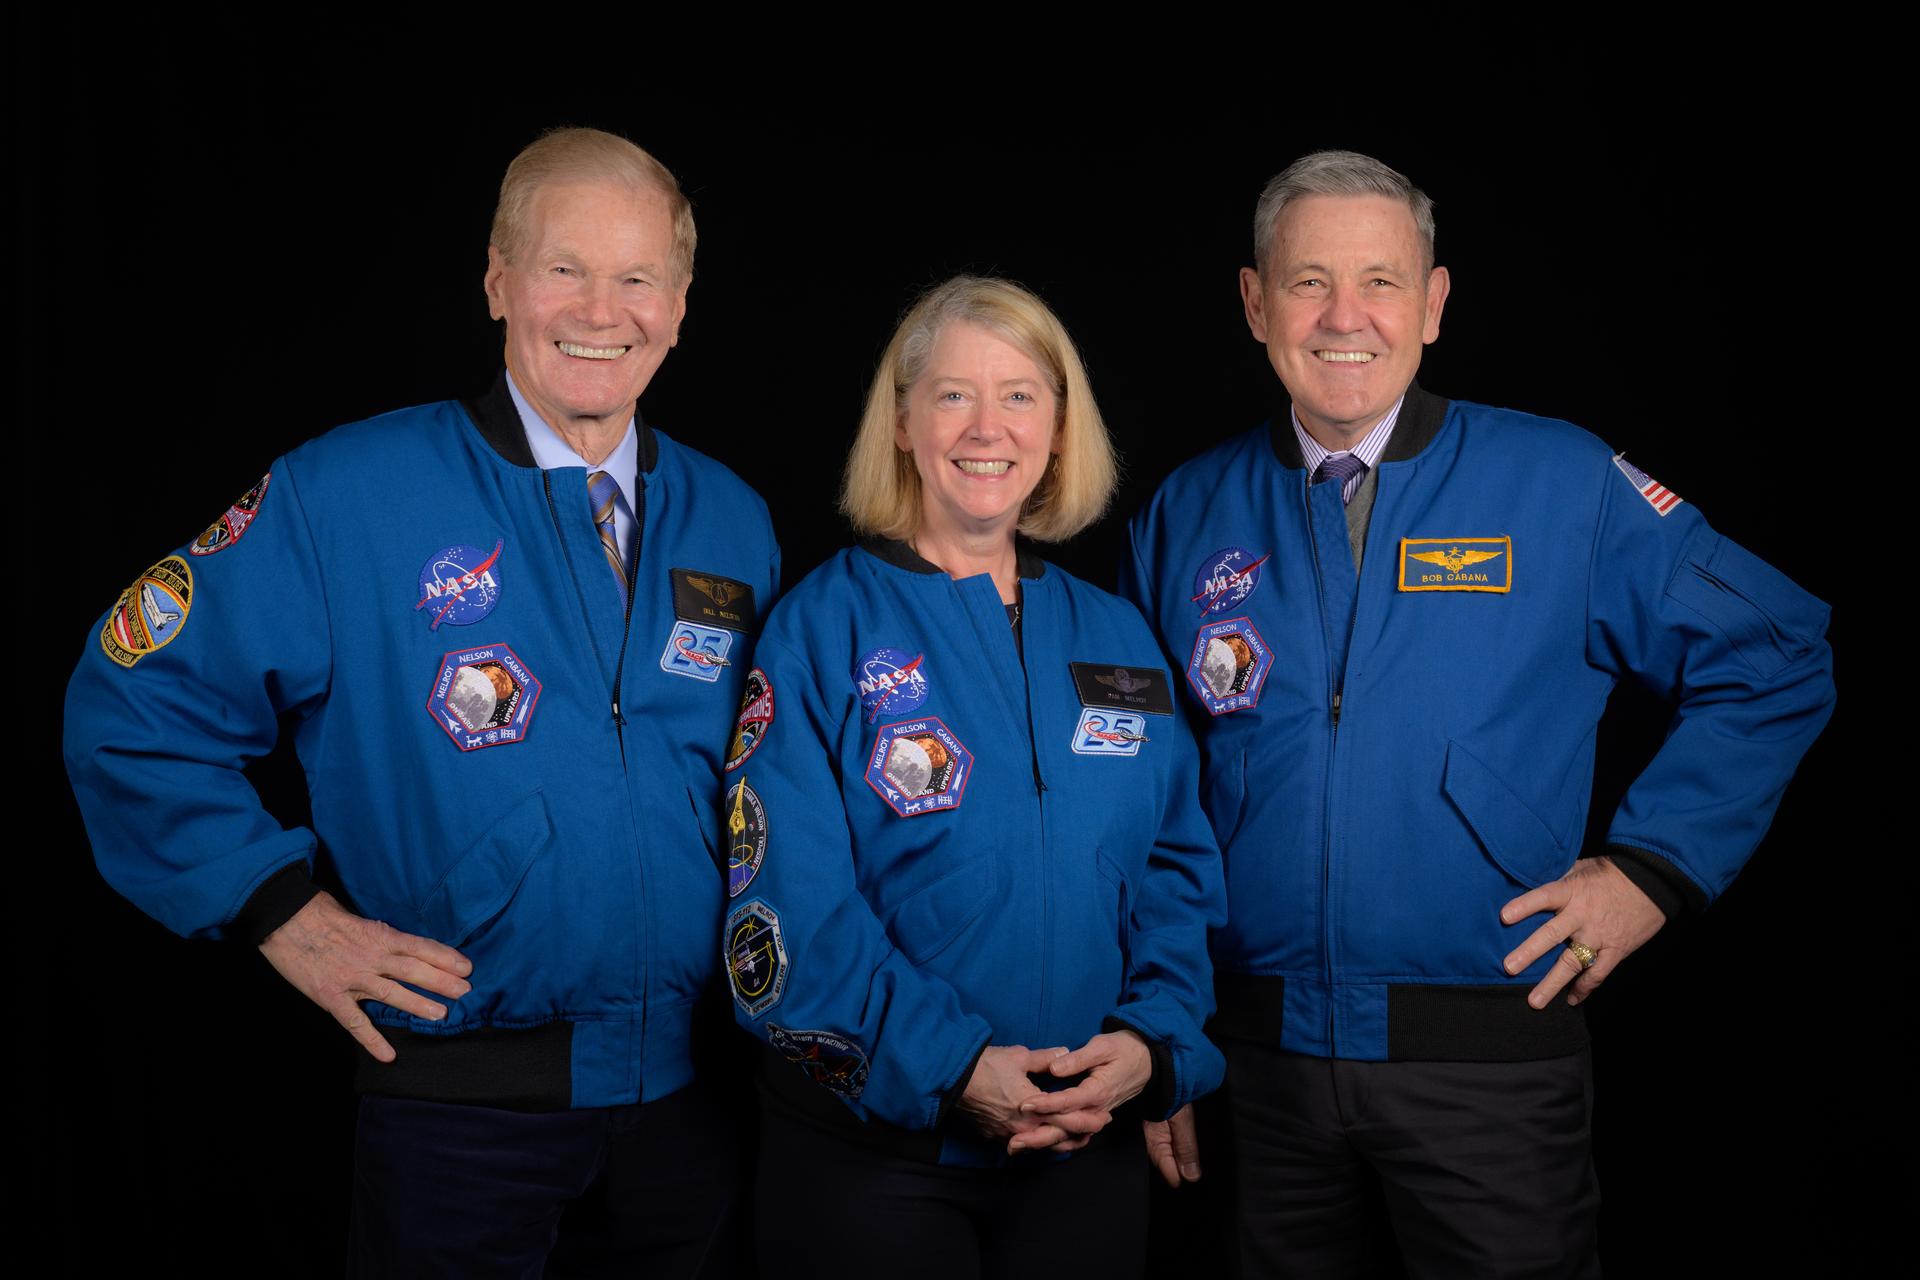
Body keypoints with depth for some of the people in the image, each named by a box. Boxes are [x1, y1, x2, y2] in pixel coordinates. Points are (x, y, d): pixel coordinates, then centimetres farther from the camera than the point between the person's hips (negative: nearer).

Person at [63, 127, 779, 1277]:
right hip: (462, 1095, -4)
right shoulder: (343, 501, -11)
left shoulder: (731, 522, 3)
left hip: (690, 1089, 4)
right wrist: (284, 907, -11)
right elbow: (130, 703, -6)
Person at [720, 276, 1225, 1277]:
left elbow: (1177, 867, 7)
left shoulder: (1115, 638, 8)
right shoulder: (825, 626, -6)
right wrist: (952, 1068, -21)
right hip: (870, 1144, -4)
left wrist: (1152, 1043, -10)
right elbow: (789, 903, -13)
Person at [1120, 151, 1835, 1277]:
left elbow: (1777, 658, 3)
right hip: (1261, 1056, 2)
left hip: (1489, 1058, -2)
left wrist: (1655, 864, -5)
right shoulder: (1189, 515, 3)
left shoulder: (1562, 486, -4)